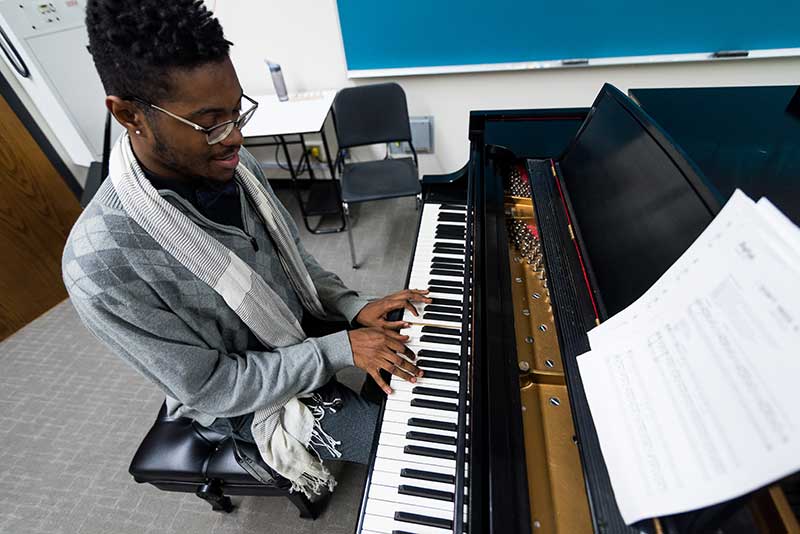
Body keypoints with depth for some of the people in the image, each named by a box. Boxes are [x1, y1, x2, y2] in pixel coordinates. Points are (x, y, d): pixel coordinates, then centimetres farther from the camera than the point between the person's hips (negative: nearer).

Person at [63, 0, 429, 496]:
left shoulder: (232, 164, -13)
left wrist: (353, 308, -11)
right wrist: (340, 348, -26)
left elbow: (292, 255, 0)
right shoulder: (101, 263, -31)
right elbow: (211, 388, -23)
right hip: (250, 399, -5)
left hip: (307, 326, 6)